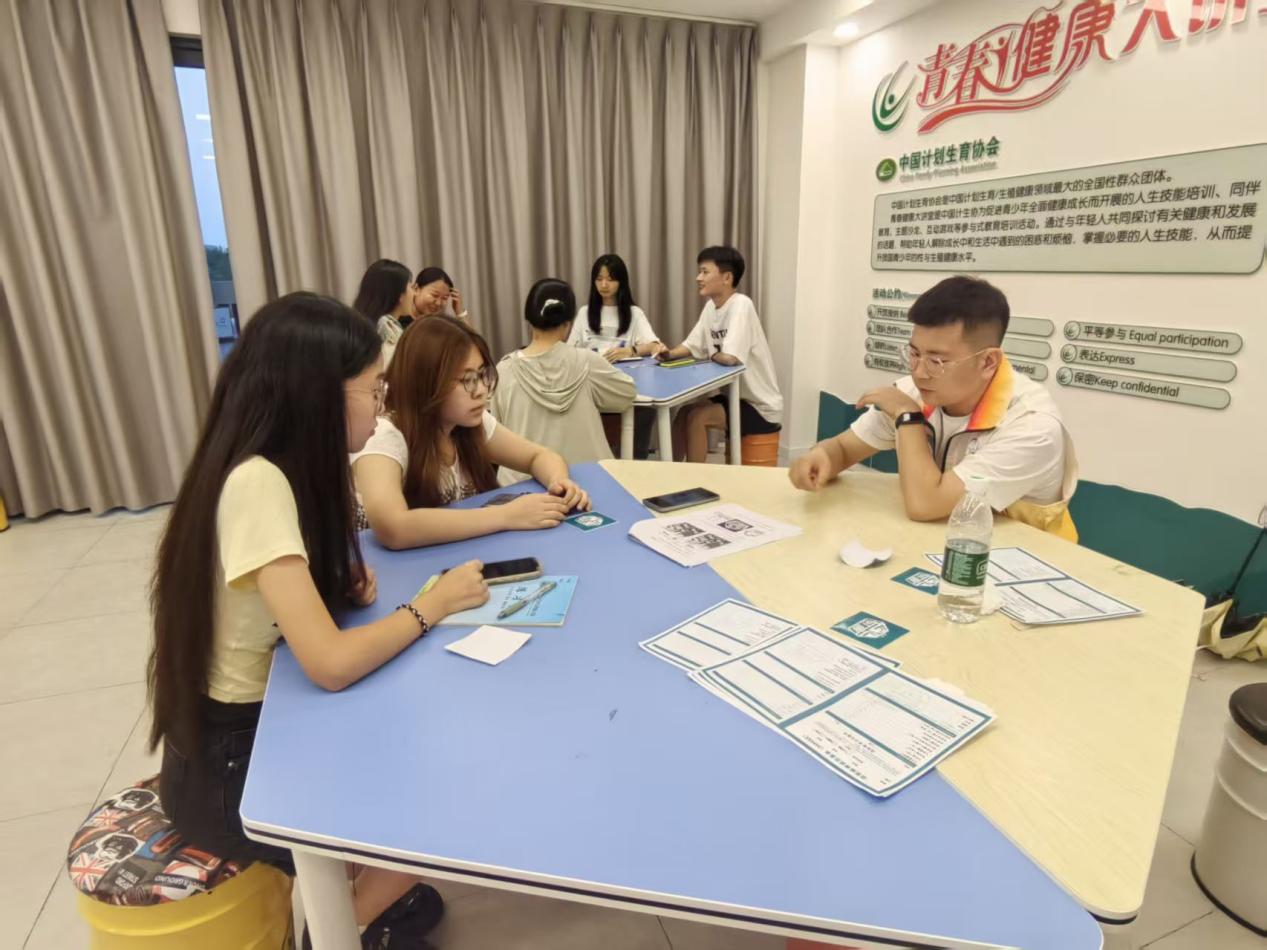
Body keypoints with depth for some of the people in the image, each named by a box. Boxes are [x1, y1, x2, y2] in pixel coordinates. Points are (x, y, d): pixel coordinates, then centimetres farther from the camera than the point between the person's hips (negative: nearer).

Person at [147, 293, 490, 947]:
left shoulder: (281, 468, -2)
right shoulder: (255, 483, -29)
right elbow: (330, 664, -33)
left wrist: (342, 581, -8)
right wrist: (435, 603, -19)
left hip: (263, 722, 7)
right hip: (227, 764, -7)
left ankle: (371, 897, 29)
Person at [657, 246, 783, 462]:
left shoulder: (741, 305, -23)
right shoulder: (711, 306, 4)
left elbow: (730, 358, -32)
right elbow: (692, 346, 11)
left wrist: (710, 355, -9)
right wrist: (670, 354, -11)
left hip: (761, 407, -8)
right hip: (734, 396, 8)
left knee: (696, 417, -19)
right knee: (684, 411, 0)